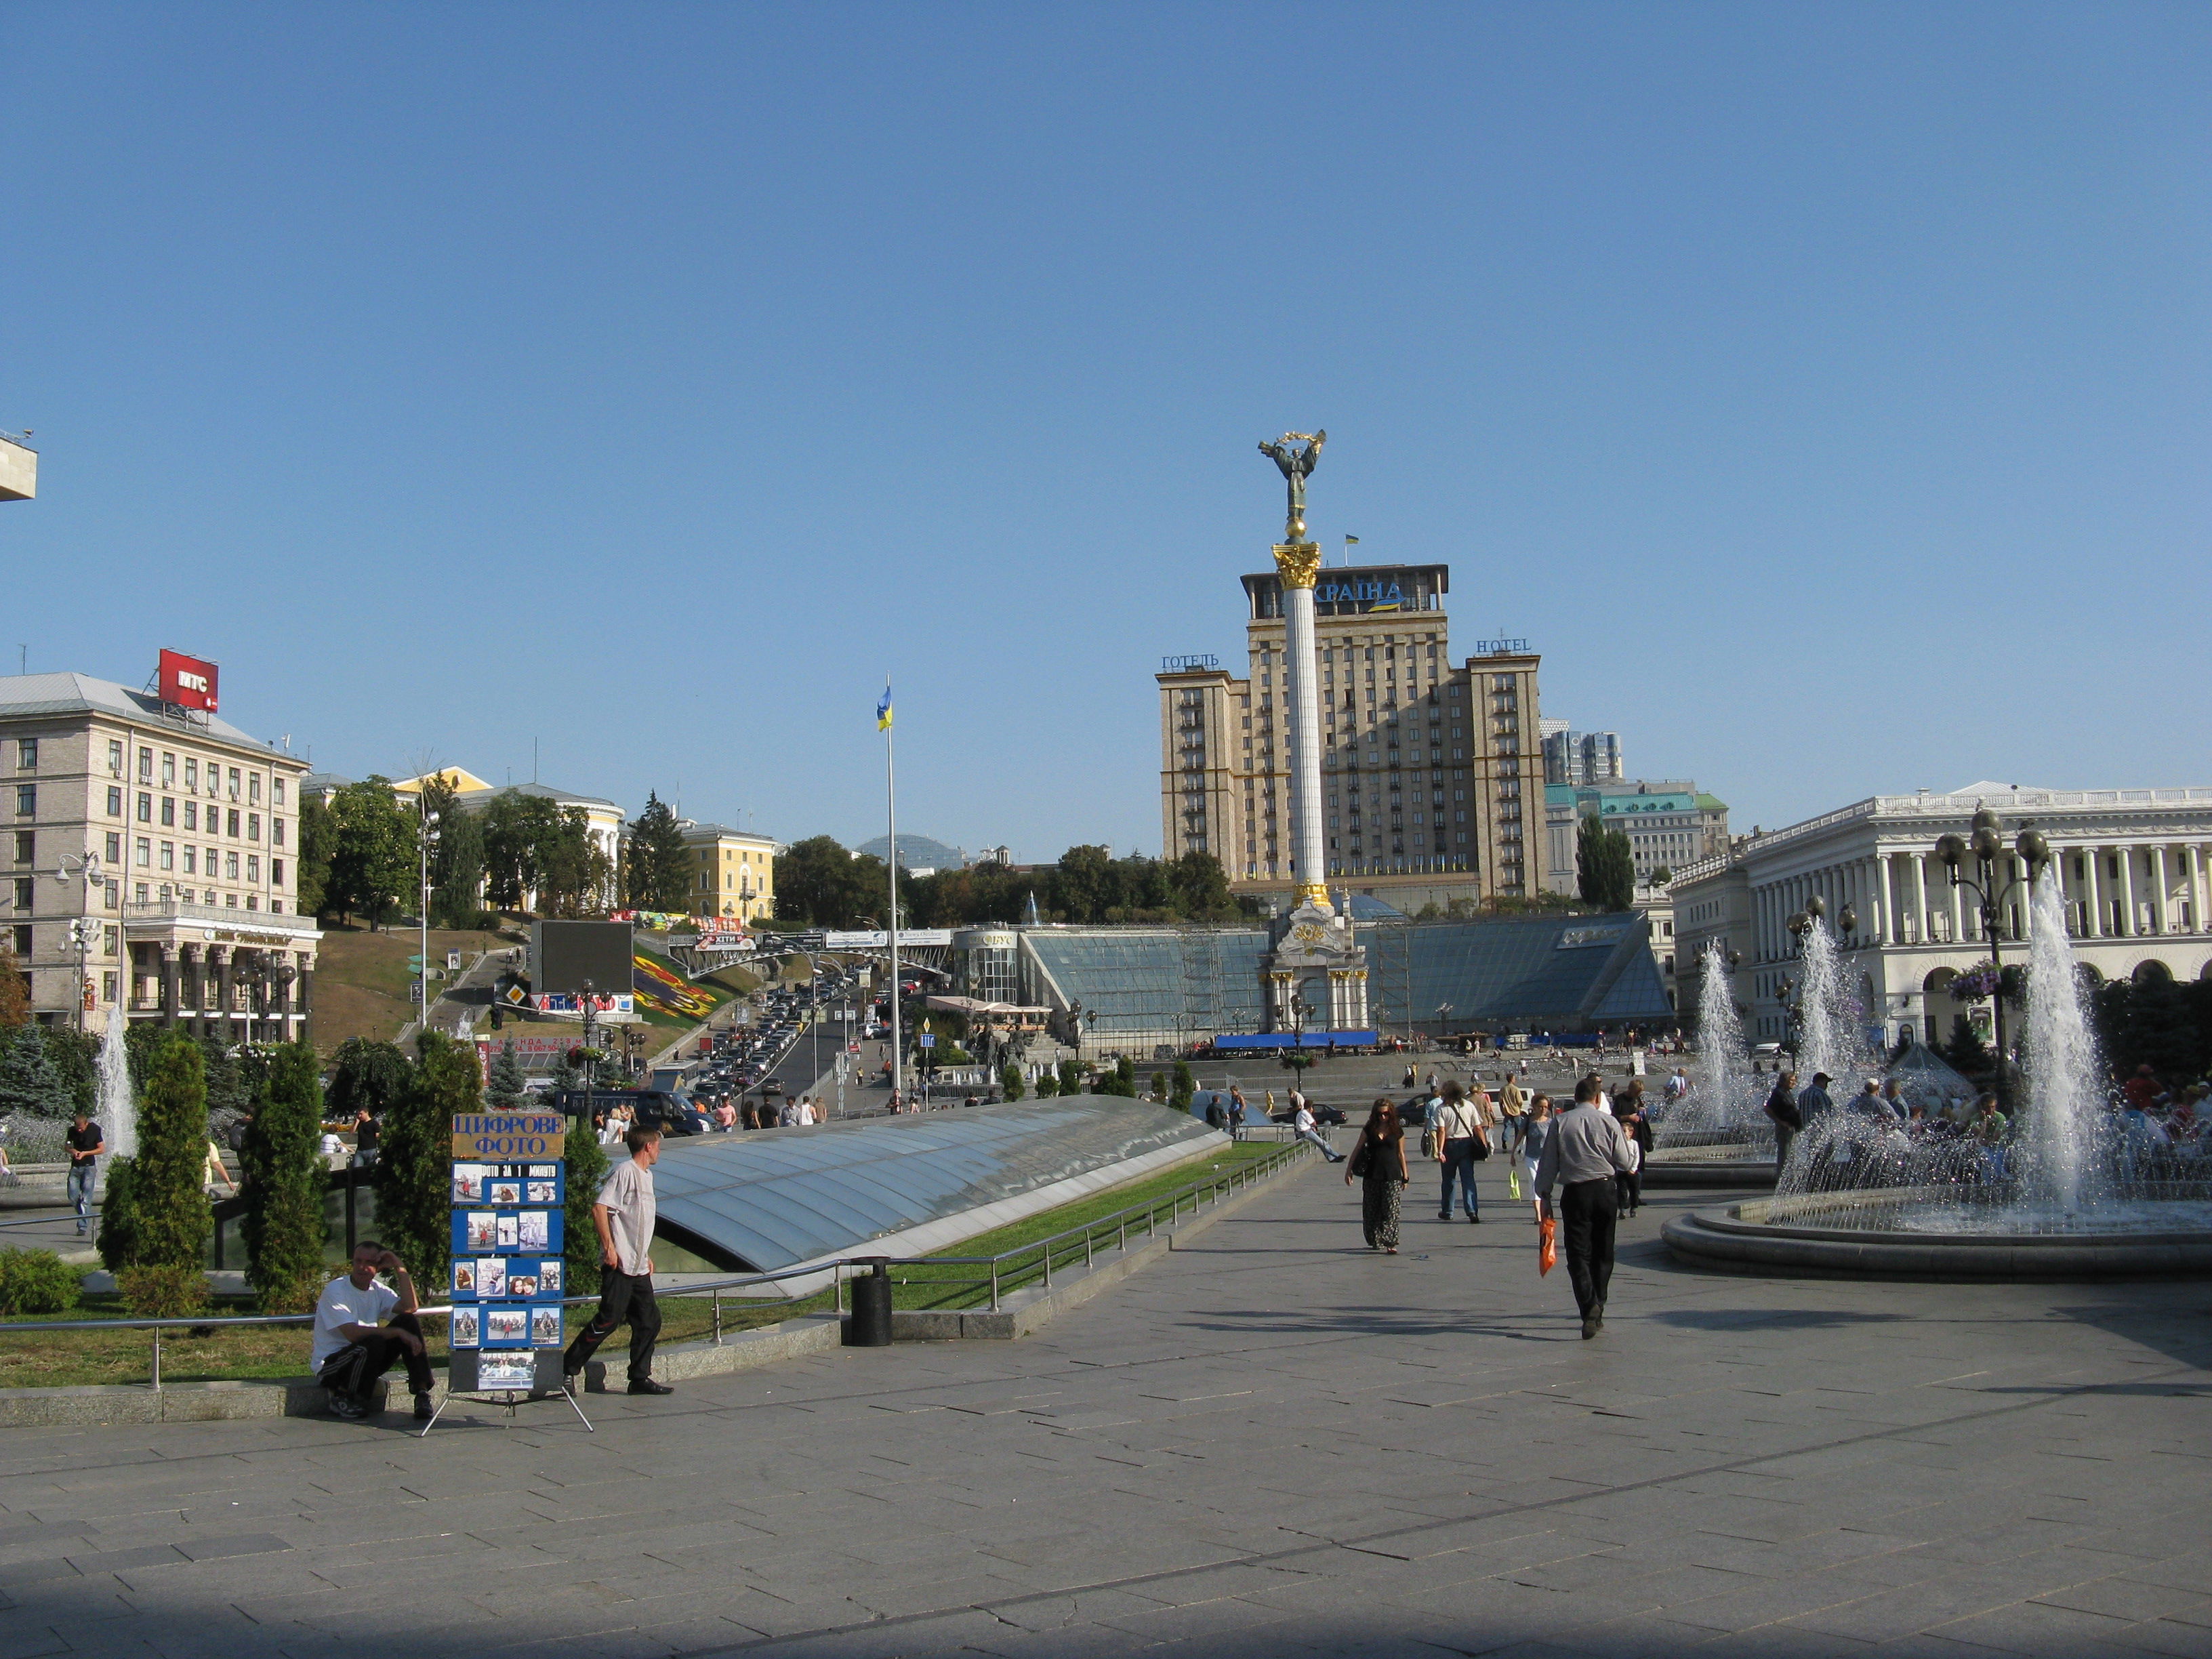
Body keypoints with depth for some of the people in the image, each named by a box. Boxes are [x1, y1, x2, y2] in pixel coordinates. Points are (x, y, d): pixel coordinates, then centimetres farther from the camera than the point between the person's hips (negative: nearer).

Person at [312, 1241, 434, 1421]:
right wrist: (398, 1332, -29)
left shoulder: (378, 1290, 5)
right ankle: (343, 1399, -11)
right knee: (374, 1341, -35)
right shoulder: (335, 1290, -14)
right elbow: (352, 1333, -27)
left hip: (366, 1361, 6)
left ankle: (422, 1391, -13)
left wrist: (400, 1268, -13)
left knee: (408, 1322, -11)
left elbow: (410, 1307, -14)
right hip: (329, 1366, -6)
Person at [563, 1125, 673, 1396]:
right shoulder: (625, 1171, -11)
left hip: (638, 1266, 9)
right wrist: (609, 1247, -21)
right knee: (609, 1320, -9)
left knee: (649, 1320, 7)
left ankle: (640, 1378, 13)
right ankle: (568, 1369, 0)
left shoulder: (647, 1175, 19)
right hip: (620, 1264, -9)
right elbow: (599, 1208, -19)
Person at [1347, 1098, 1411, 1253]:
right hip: (1372, 1175, 2)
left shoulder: (1397, 1131, 4)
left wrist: (1405, 1176, 10)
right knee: (1371, 1210, 5)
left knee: (1391, 1210, -9)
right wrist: (1349, 1170, 5)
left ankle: (1390, 1243, -13)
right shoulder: (1370, 1130, 5)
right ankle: (1375, 1241, 19)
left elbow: (1401, 1154, 10)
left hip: (1392, 1175, -2)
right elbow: (1358, 1150, 9)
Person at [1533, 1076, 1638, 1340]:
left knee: (1579, 1254, -2)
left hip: (1574, 1192, -1)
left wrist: (1544, 1195, 9)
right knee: (1602, 1253, 15)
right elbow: (1624, 1163, 1)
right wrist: (1625, 1139, 20)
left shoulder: (1561, 1123, 0)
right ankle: (1598, 1311, 20)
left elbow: (1548, 1163, 1)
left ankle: (1589, 1306, -23)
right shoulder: (1609, 1122, -1)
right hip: (1605, 1189, 1)